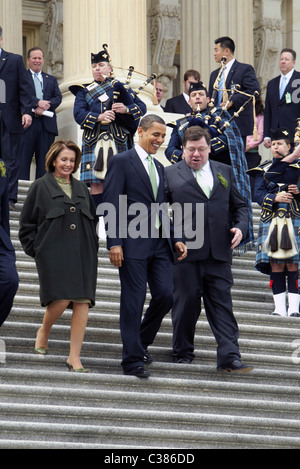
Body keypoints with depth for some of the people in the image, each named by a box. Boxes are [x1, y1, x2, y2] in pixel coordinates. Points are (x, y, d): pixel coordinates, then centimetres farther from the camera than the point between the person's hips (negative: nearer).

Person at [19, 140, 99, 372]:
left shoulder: (81, 188, 19)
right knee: (61, 299, -16)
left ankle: (75, 357, -4)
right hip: (54, 254, -4)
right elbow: (27, 223, 6)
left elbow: (93, 219, 26)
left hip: (83, 254, 4)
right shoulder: (40, 187, 5)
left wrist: (92, 246, 13)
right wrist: (36, 249, -1)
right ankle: (44, 331, 18)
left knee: (83, 302, -6)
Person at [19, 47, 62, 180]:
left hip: (47, 124, 4)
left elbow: (58, 98, 7)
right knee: (23, 159, -7)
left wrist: (44, 107, -11)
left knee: (44, 160, 1)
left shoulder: (51, 79, 21)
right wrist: (38, 102, -18)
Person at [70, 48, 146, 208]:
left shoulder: (121, 87, 18)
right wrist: (98, 117, -16)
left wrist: (127, 109, -10)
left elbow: (142, 107, 11)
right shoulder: (84, 91, 17)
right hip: (94, 139, 0)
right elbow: (78, 113, 1)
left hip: (119, 140, 0)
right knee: (96, 184, -6)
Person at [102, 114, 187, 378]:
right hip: (133, 244, -7)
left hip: (160, 244, 7)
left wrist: (175, 239, 12)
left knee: (165, 295, -1)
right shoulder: (122, 162, -2)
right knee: (133, 300, -4)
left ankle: (142, 341, 23)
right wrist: (115, 243, -16)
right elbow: (111, 204, -8)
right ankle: (133, 359, 1)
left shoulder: (159, 168, 20)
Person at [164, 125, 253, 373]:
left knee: (222, 305, -2)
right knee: (186, 303, 3)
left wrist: (240, 227, 2)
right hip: (185, 251, -2)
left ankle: (229, 357, -7)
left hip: (219, 252, 2)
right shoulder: (170, 174, 5)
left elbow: (239, 206, 21)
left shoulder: (224, 172, 15)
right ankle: (183, 353, 17)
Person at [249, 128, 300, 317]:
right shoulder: (263, 170, 14)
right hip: (271, 222, 1)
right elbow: (258, 195, 3)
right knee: (275, 266, -2)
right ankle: (280, 308, 0)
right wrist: (275, 198, -14)